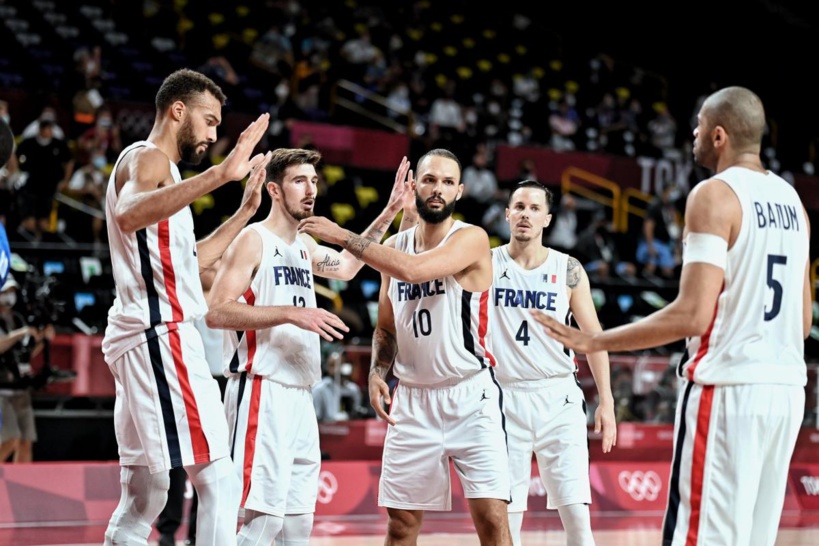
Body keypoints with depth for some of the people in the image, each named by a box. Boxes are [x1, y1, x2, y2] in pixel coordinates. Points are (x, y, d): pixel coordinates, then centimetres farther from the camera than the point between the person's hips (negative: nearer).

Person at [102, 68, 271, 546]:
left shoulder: (155, 165, 24)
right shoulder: (148, 158, -6)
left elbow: (189, 263, 32)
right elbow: (129, 216, -32)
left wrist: (246, 210, 28)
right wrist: (218, 174, -40)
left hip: (140, 341, 11)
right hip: (163, 334, -11)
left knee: (144, 497, 11)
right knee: (220, 483, -12)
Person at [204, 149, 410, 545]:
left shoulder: (305, 246, 16)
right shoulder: (253, 240, -7)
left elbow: (346, 267, 36)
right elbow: (216, 312, -17)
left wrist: (388, 213, 29)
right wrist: (291, 313, -22)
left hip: (299, 394, 9)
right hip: (261, 391, -9)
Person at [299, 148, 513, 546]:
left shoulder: (471, 239, -10)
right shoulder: (395, 246, 9)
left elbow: (414, 270, -28)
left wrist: (343, 237, -21)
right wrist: (377, 371, -1)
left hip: (470, 396, -5)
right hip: (412, 400, 5)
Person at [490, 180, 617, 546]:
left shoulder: (568, 270, 3)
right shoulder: (487, 263, 3)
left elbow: (593, 337, 6)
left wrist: (606, 402, 1)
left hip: (557, 397, 0)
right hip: (505, 397, 0)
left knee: (577, 516, -8)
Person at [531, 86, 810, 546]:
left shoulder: (715, 195, -10)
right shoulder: (791, 200, 14)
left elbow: (693, 315, -18)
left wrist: (593, 342, -13)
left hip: (727, 387, -8)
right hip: (786, 387, 8)